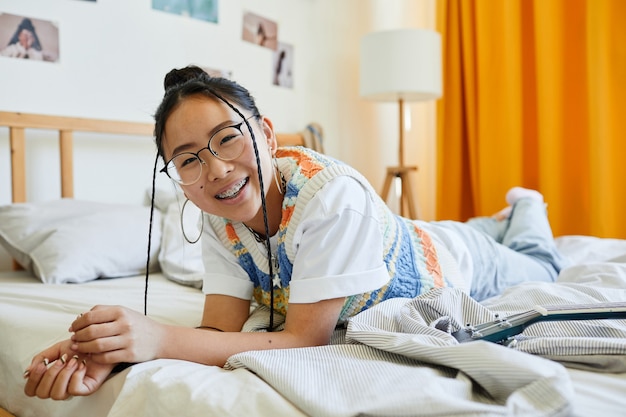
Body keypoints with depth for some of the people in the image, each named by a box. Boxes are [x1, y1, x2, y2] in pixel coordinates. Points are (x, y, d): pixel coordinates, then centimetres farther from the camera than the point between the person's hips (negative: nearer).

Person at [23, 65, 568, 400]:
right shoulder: (220, 219, -27)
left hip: (458, 266, -4)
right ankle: (499, 218, 65)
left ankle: (525, 209, 59)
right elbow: (222, 329, -29)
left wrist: (162, 340, -53)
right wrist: (111, 352, -45)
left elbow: (307, 341, -45)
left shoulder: (333, 197, -47)